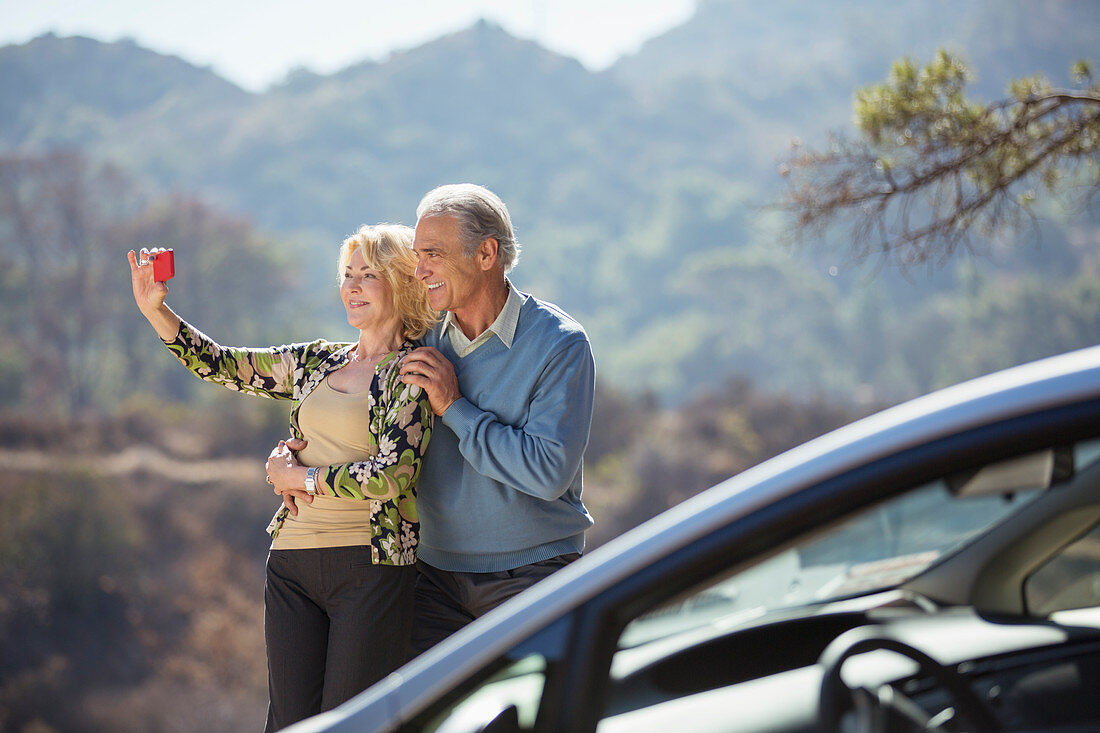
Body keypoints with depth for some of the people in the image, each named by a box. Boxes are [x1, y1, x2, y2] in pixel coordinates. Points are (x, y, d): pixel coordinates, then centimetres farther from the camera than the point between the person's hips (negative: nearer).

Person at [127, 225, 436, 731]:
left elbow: (391, 477, -16)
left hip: (372, 564, -6)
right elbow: (220, 364, 18)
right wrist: (154, 308, 6)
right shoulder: (317, 362, 15)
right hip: (293, 562, 6)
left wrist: (298, 476, -5)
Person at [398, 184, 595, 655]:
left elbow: (549, 471, -21)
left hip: (530, 576, -4)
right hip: (436, 572, 4)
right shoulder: (425, 340, 4)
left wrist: (455, 407, -17)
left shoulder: (560, 345, -12)